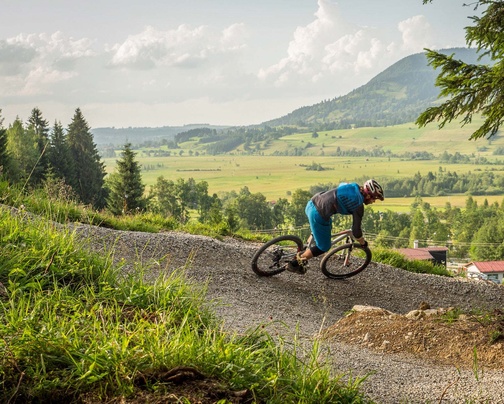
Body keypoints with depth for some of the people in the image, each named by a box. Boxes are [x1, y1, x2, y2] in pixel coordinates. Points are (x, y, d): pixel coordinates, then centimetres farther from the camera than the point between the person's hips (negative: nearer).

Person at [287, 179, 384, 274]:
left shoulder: (353, 187, 13)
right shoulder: (358, 205, -9)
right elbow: (356, 229, -6)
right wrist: (363, 243, 15)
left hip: (311, 204, 9)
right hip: (317, 216, -9)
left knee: (328, 226, 34)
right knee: (324, 247, 9)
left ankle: (303, 254, 33)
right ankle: (295, 263, 14)